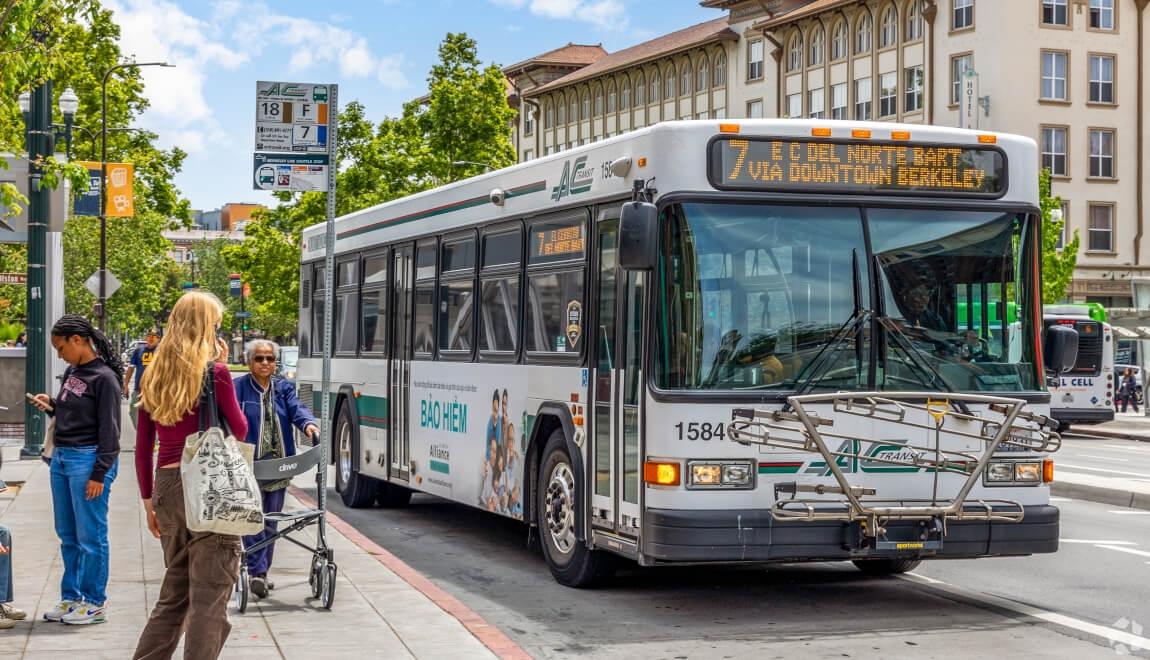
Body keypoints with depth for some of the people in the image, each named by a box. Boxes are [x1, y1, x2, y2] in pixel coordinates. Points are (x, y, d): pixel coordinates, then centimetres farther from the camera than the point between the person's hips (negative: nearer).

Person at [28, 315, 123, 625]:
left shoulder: (104, 378, -11)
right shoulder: (71, 372, 12)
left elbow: (109, 430, -13)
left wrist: (99, 473, -16)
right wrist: (52, 405, 3)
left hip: (87, 460, -8)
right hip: (61, 458, 8)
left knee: (90, 536, -1)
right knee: (68, 536, 13)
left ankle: (94, 603, 7)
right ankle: (70, 597, 22)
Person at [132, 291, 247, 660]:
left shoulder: (153, 377, 9)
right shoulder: (214, 374, -8)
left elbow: (143, 447, 11)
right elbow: (239, 430, 3)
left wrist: (149, 501, 19)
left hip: (167, 486, 6)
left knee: (173, 593, 19)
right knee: (209, 598, -1)